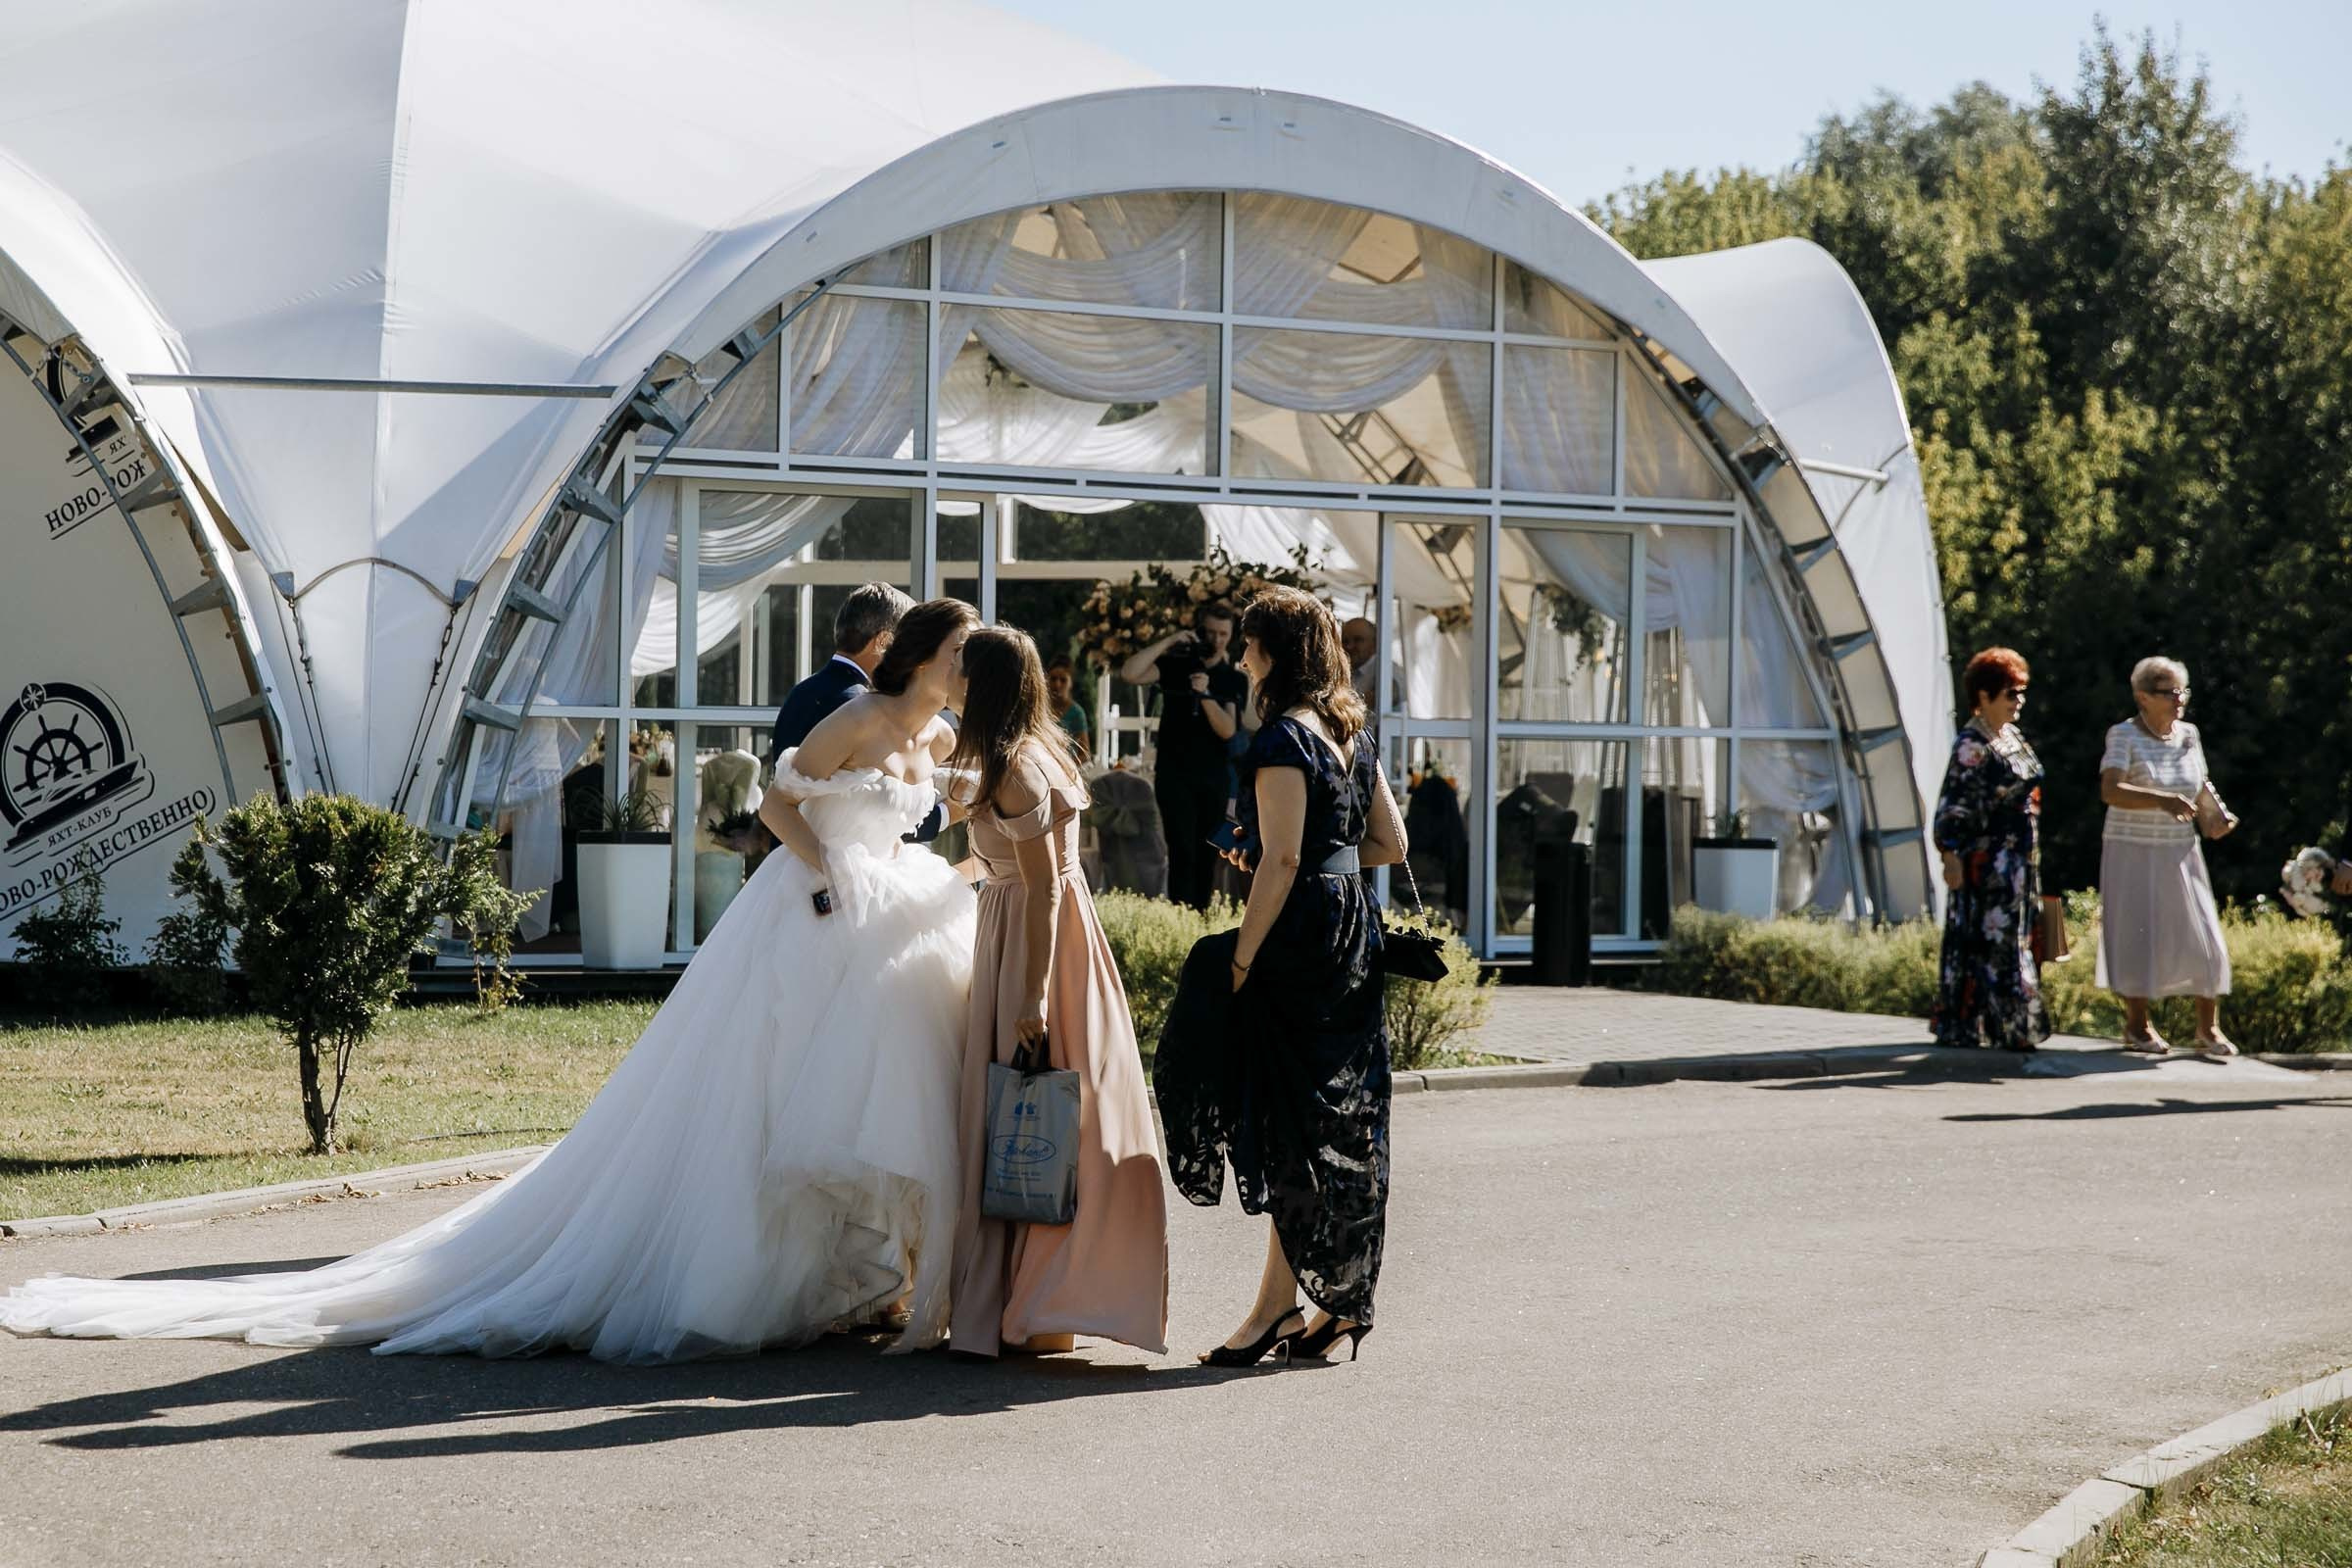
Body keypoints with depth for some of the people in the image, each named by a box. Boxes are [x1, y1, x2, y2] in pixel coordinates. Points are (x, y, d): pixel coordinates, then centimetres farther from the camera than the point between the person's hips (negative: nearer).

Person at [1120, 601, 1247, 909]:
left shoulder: (1234, 679, 4)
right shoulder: (1175, 665, 1)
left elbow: (1228, 730, -8)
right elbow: (1129, 673, -15)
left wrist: (1206, 694, -23)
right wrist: (1168, 641, -17)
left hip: (1215, 777, 2)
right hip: (1174, 774, -2)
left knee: (1207, 854, 5)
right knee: (1182, 852, -11)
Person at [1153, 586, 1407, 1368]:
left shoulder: (1283, 739, -14)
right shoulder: (1354, 732, 12)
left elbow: (1281, 862, -19)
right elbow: (1390, 843, 15)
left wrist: (1240, 961, -17)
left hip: (1301, 939, -9)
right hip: (1354, 933, 9)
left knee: (1289, 1126, -4)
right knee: (1341, 1122, 11)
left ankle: (1278, 1304, 1)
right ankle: (1343, 1298, 15)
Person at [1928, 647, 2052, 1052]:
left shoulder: (2013, 737, 13)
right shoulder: (1972, 745, -14)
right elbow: (1952, 806, -17)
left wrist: (2033, 854, 22)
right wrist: (1951, 855, -22)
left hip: (2020, 860, 9)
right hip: (1987, 862, -9)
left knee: (2017, 939, 10)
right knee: (1989, 942, -6)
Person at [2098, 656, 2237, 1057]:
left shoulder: (2189, 734, 6)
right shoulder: (2124, 736, -11)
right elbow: (2110, 790, -26)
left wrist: (2214, 816, 3)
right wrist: (2161, 801, -38)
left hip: (2181, 854, 5)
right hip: (2133, 853, -5)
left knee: (2203, 938, 0)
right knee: (2138, 937, 1)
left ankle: (2208, 1027, 8)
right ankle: (2137, 1024, 16)